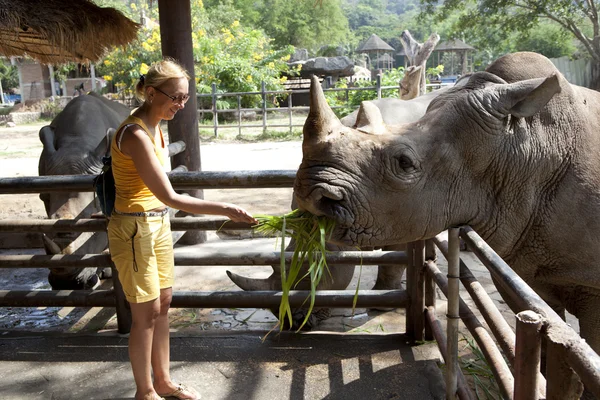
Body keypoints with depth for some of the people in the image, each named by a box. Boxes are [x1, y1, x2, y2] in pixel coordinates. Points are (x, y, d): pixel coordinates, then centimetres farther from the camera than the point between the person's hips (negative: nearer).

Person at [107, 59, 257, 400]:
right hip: (135, 228, -9)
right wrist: (225, 210, -26)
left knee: (164, 303, 15)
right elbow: (170, 197, -26)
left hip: (158, 223, 9)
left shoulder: (155, 126, 6)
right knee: (146, 313, 3)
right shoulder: (136, 135, -23)